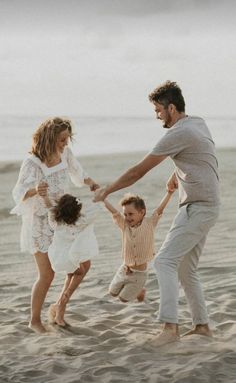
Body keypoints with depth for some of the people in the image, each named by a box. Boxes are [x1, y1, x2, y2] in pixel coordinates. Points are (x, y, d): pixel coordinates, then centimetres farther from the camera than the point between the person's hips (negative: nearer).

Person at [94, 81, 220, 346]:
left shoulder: (178, 134, -16)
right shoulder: (198, 123, 11)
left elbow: (139, 171, -12)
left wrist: (107, 190, -3)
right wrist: (175, 176, 37)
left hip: (198, 208, -10)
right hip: (203, 207, 10)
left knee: (165, 261, -16)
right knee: (186, 269, 13)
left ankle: (170, 326, -25)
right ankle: (201, 324, 17)